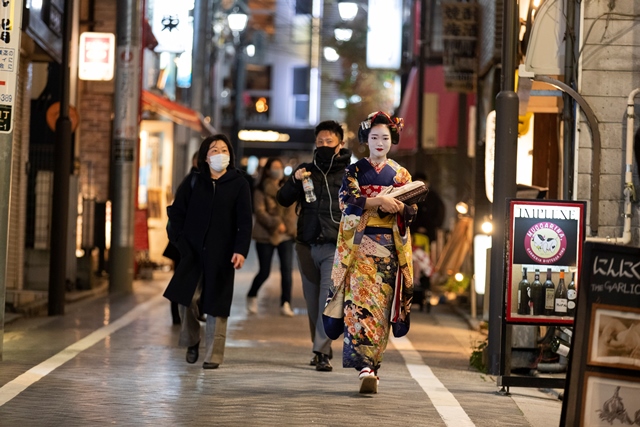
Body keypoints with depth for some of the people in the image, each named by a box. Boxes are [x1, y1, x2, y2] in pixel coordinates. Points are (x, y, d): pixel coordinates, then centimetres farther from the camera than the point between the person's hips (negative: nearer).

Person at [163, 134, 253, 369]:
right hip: (193, 252, 2)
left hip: (221, 255, -1)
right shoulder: (193, 182, 7)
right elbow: (176, 213, 11)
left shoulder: (238, 184, 2)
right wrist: (180, 241, -1)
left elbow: (245, 222, -3)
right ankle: (191, 341, 15)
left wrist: (241, 250, -14)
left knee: (216, 305, -2)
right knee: (186, 297, -9)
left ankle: (213, 356, 5)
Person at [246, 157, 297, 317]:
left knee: (286, 269, -10)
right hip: (265, 236, -3)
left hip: (285, 236, 3)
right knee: (264, 272, 2)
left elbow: (292, 210, 12)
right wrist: (275, 223, -24)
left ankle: (286, 304, -7)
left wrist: (291, 227, -5)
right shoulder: (261, 190, -3)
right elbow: (259, 212, -11)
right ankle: (251, 297, 28)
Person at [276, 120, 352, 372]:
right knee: (312, 301, 11)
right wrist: (294, 180, -13)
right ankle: (320, 347, 23)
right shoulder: (306, 170, 11)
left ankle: (322, 353, -15)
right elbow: (283, 200, 5)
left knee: (329, 300, -14)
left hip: (335, 247, -4)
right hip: (307, 245, 4)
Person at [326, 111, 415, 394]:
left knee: (381, 306, 1)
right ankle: (366, 366, -22)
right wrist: (379, 201, -18)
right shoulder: (354, 171, 8)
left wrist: (397, 206, -15)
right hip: (360, 246, -2)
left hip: (390, 248, 2)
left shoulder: (400, 174, 13)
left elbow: (411, 211, 7)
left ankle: (373, 363, 9)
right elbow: (347, 200, -8)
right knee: (361, 301, -15)